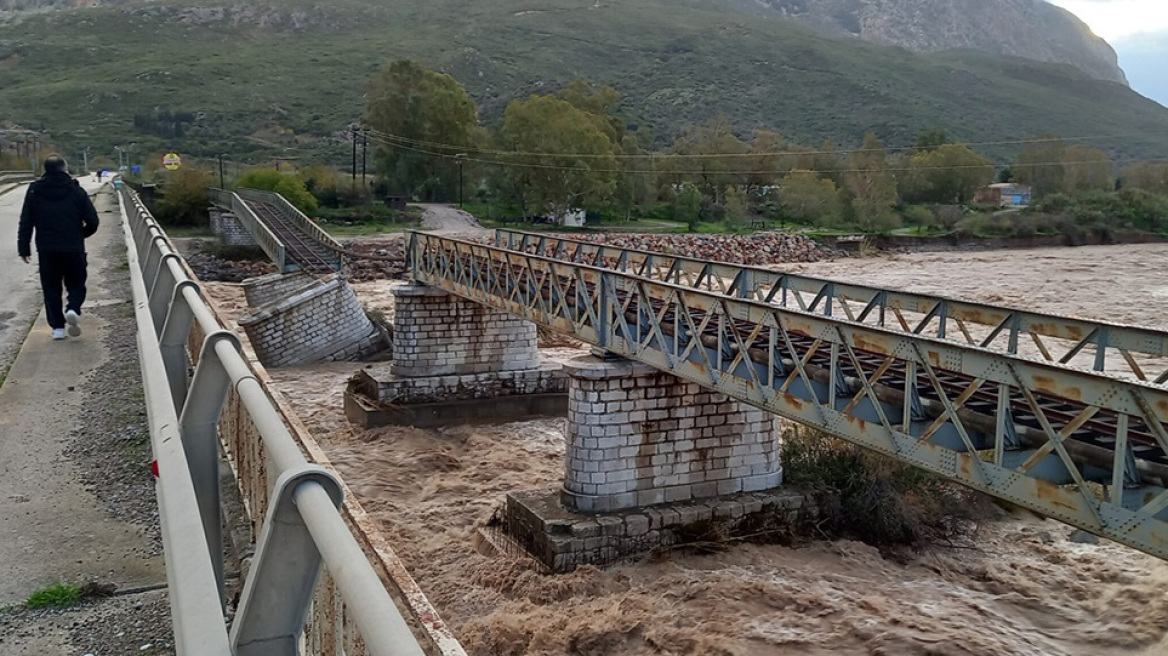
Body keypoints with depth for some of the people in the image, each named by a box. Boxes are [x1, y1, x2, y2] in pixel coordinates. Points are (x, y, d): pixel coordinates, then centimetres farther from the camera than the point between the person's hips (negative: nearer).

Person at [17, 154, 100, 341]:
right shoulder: (76, 191, -2)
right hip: (74, 249, -1)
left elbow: (26, 222, 0)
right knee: (76, 284, 13)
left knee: (51, 288, 10)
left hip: (47, 250, 1)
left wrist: (24, 247, 6)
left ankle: (57, 327, 6)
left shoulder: (35, 191, 1)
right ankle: (73, 309, -16)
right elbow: (92, 222, -3)